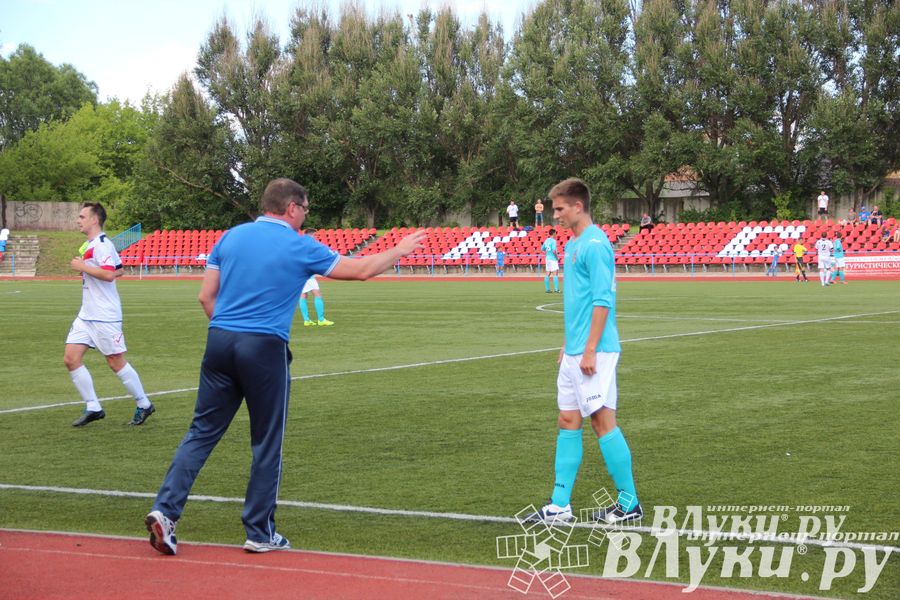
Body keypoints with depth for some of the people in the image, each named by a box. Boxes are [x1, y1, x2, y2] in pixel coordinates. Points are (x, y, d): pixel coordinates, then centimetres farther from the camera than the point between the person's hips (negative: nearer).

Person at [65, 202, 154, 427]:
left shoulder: (101, 245, -15)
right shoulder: (91, 245, 15)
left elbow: (109, 274, -28)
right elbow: (120, 270, 22)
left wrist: (83, 267, -19)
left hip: (104, 317, -10)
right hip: (87, 315, 10)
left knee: (116, 363, -2)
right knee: (71, 358, 0)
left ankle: (144, 405, 14)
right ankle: (93, 408, 6)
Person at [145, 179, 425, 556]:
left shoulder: (231, 237, 9)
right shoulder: (300, 248, -3)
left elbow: (206, 296, 9)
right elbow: (361, 269, 7)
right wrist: (400, 250, 23)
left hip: (220, 341, 4)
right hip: (265, 350, -4)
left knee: (202, 432, 8)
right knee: (267, 443, 8)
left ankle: (165, 509, -5)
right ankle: (260, 533, 13)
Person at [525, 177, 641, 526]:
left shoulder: (595, 244, -14)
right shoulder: (573, 245, 15)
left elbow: (602, 301, -19)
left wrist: (590, 350, -21)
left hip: (593, 352, -10)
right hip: (574, 352, 10)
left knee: (603, 422, -4)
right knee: (568, 422, 9)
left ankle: (629, 503, 5)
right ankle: (559, 505, 13)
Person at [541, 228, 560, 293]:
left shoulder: (546, 240, 11)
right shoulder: (553, 241, -13)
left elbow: (542, 249, 19)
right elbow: (554, 251, -22)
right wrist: (557, 257, -8)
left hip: (547, 258, 8)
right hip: (553, 259, -8)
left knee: (548, 274, 9)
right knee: (555, 273, -8)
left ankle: (547, 289, 10)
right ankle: (556, 289, -14)